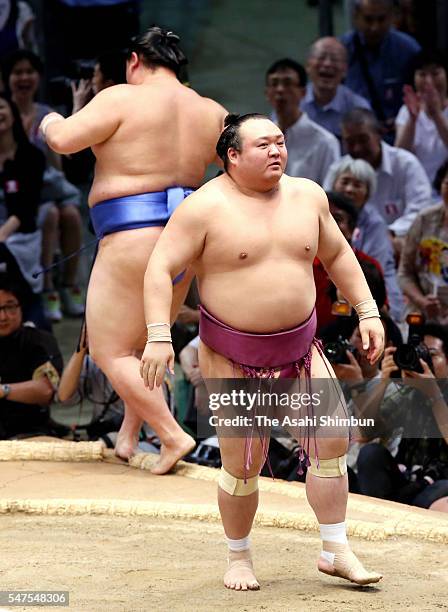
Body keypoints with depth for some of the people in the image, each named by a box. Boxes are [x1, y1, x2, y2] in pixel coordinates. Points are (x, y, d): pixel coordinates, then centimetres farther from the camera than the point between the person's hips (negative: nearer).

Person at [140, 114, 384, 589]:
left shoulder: (307, 196, 4)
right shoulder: (207, 207, -12)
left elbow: (337, 255, 17)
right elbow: (161, 268, -14)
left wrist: (367, 311, 12)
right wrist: (158, 336, -24)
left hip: (299, 346, 4)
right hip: (233, 357, -4)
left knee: (332, 440, -4)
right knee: (242, 464, -2)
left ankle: (335, 551, 8)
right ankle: (239, 558, 19)